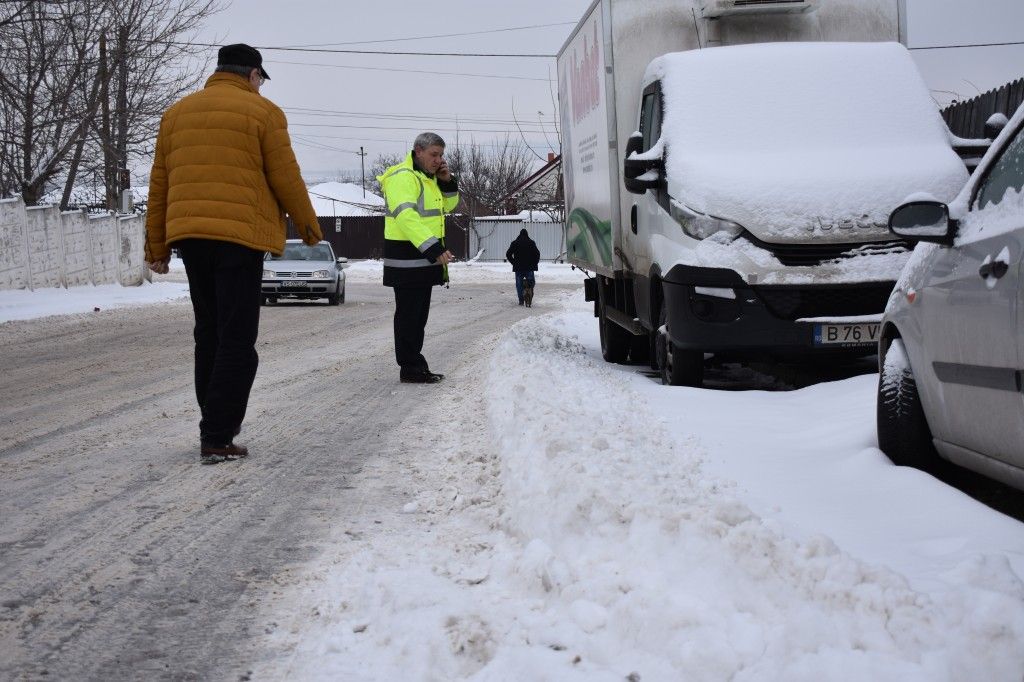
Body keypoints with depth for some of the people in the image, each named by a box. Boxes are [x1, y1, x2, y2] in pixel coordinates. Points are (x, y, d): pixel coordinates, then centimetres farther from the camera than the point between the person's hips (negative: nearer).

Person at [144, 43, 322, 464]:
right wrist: (309, 227, 12)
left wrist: (156, 247, 19)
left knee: (208, 334, 17)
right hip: (241, 236, -6)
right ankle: (216, 438, -9)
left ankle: (217, 423, 22)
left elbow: (159, 187, 15)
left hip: (189, 235, 6)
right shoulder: (262, 112, 0)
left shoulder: (176, 113, 16)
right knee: (236, 340, -4)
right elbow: (286, 179, -2)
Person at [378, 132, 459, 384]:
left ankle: (416, 366, 21)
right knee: (409, 314, -5)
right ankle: (410, 368, -2)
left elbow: (447, 205, 25)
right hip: (407, 259, -10)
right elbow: (407, 216, -27)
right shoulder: (403, 177, -16)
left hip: (424, 258, 10)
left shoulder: (427, 177, 16)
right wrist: (434, 248, -33)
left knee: (419, 315, 14)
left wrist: (447, 181, 5)